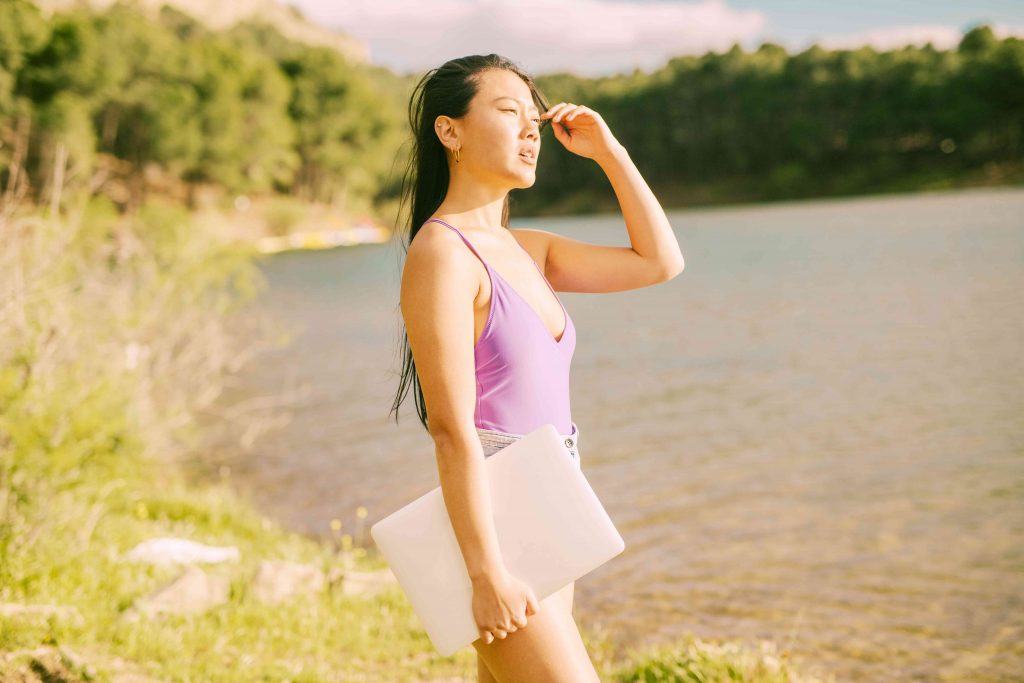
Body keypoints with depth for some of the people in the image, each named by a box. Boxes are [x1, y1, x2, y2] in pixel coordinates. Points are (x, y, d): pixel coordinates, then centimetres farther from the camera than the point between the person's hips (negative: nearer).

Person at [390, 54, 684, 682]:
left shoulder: (524, 250, 11)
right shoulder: (442, 252, -14)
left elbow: (661, 262, 16)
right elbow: (452, 429, -18)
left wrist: (608, 151, 10)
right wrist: (487, 573, -20)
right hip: (493, 531, -8)